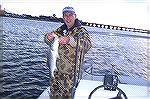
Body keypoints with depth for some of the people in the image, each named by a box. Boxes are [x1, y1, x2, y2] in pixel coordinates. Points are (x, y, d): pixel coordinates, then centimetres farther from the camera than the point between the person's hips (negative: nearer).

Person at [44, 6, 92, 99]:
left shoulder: (81, 31, -10)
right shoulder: (61, 29, 7)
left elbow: (88, 44, -29)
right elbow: (47, 40, 6)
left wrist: (69, 40, -44)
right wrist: (49, 37, -19)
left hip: (71, 72, -5)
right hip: (57, 70, 5)